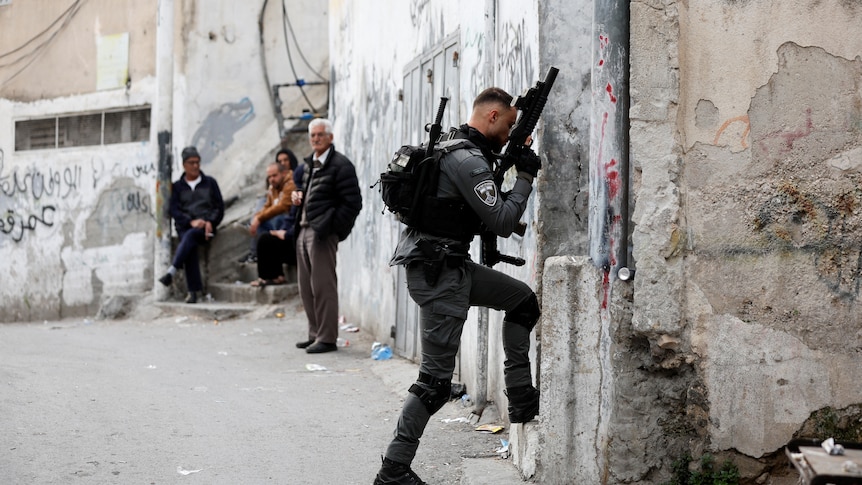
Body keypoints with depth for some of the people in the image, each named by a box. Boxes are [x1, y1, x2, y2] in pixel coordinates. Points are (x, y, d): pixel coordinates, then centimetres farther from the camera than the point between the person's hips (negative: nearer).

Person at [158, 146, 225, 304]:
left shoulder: (210, 182, 16)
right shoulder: (177, 186, 16)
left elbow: (219, 207, 10)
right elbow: (174, 210, 4)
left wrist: (210, 222, -9)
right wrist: (191, 221, -13)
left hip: (206, 226, -1)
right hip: (185, 226, 1)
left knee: (190, 235, -35)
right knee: (190, 247, -32)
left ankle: (171, 272, -50)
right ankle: (193, 291, -39)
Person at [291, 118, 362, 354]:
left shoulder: (340, 165, -9)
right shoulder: (309, 163, 17)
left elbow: (352, 202, -12)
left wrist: (329, 227, -14)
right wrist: (298, 195, 11)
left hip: (323, 233, -9)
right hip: (304, 229, 9)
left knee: (323, 286, -6)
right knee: (306, 287, 11)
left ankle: (327, 338, 0)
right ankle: (315, 334, 20)